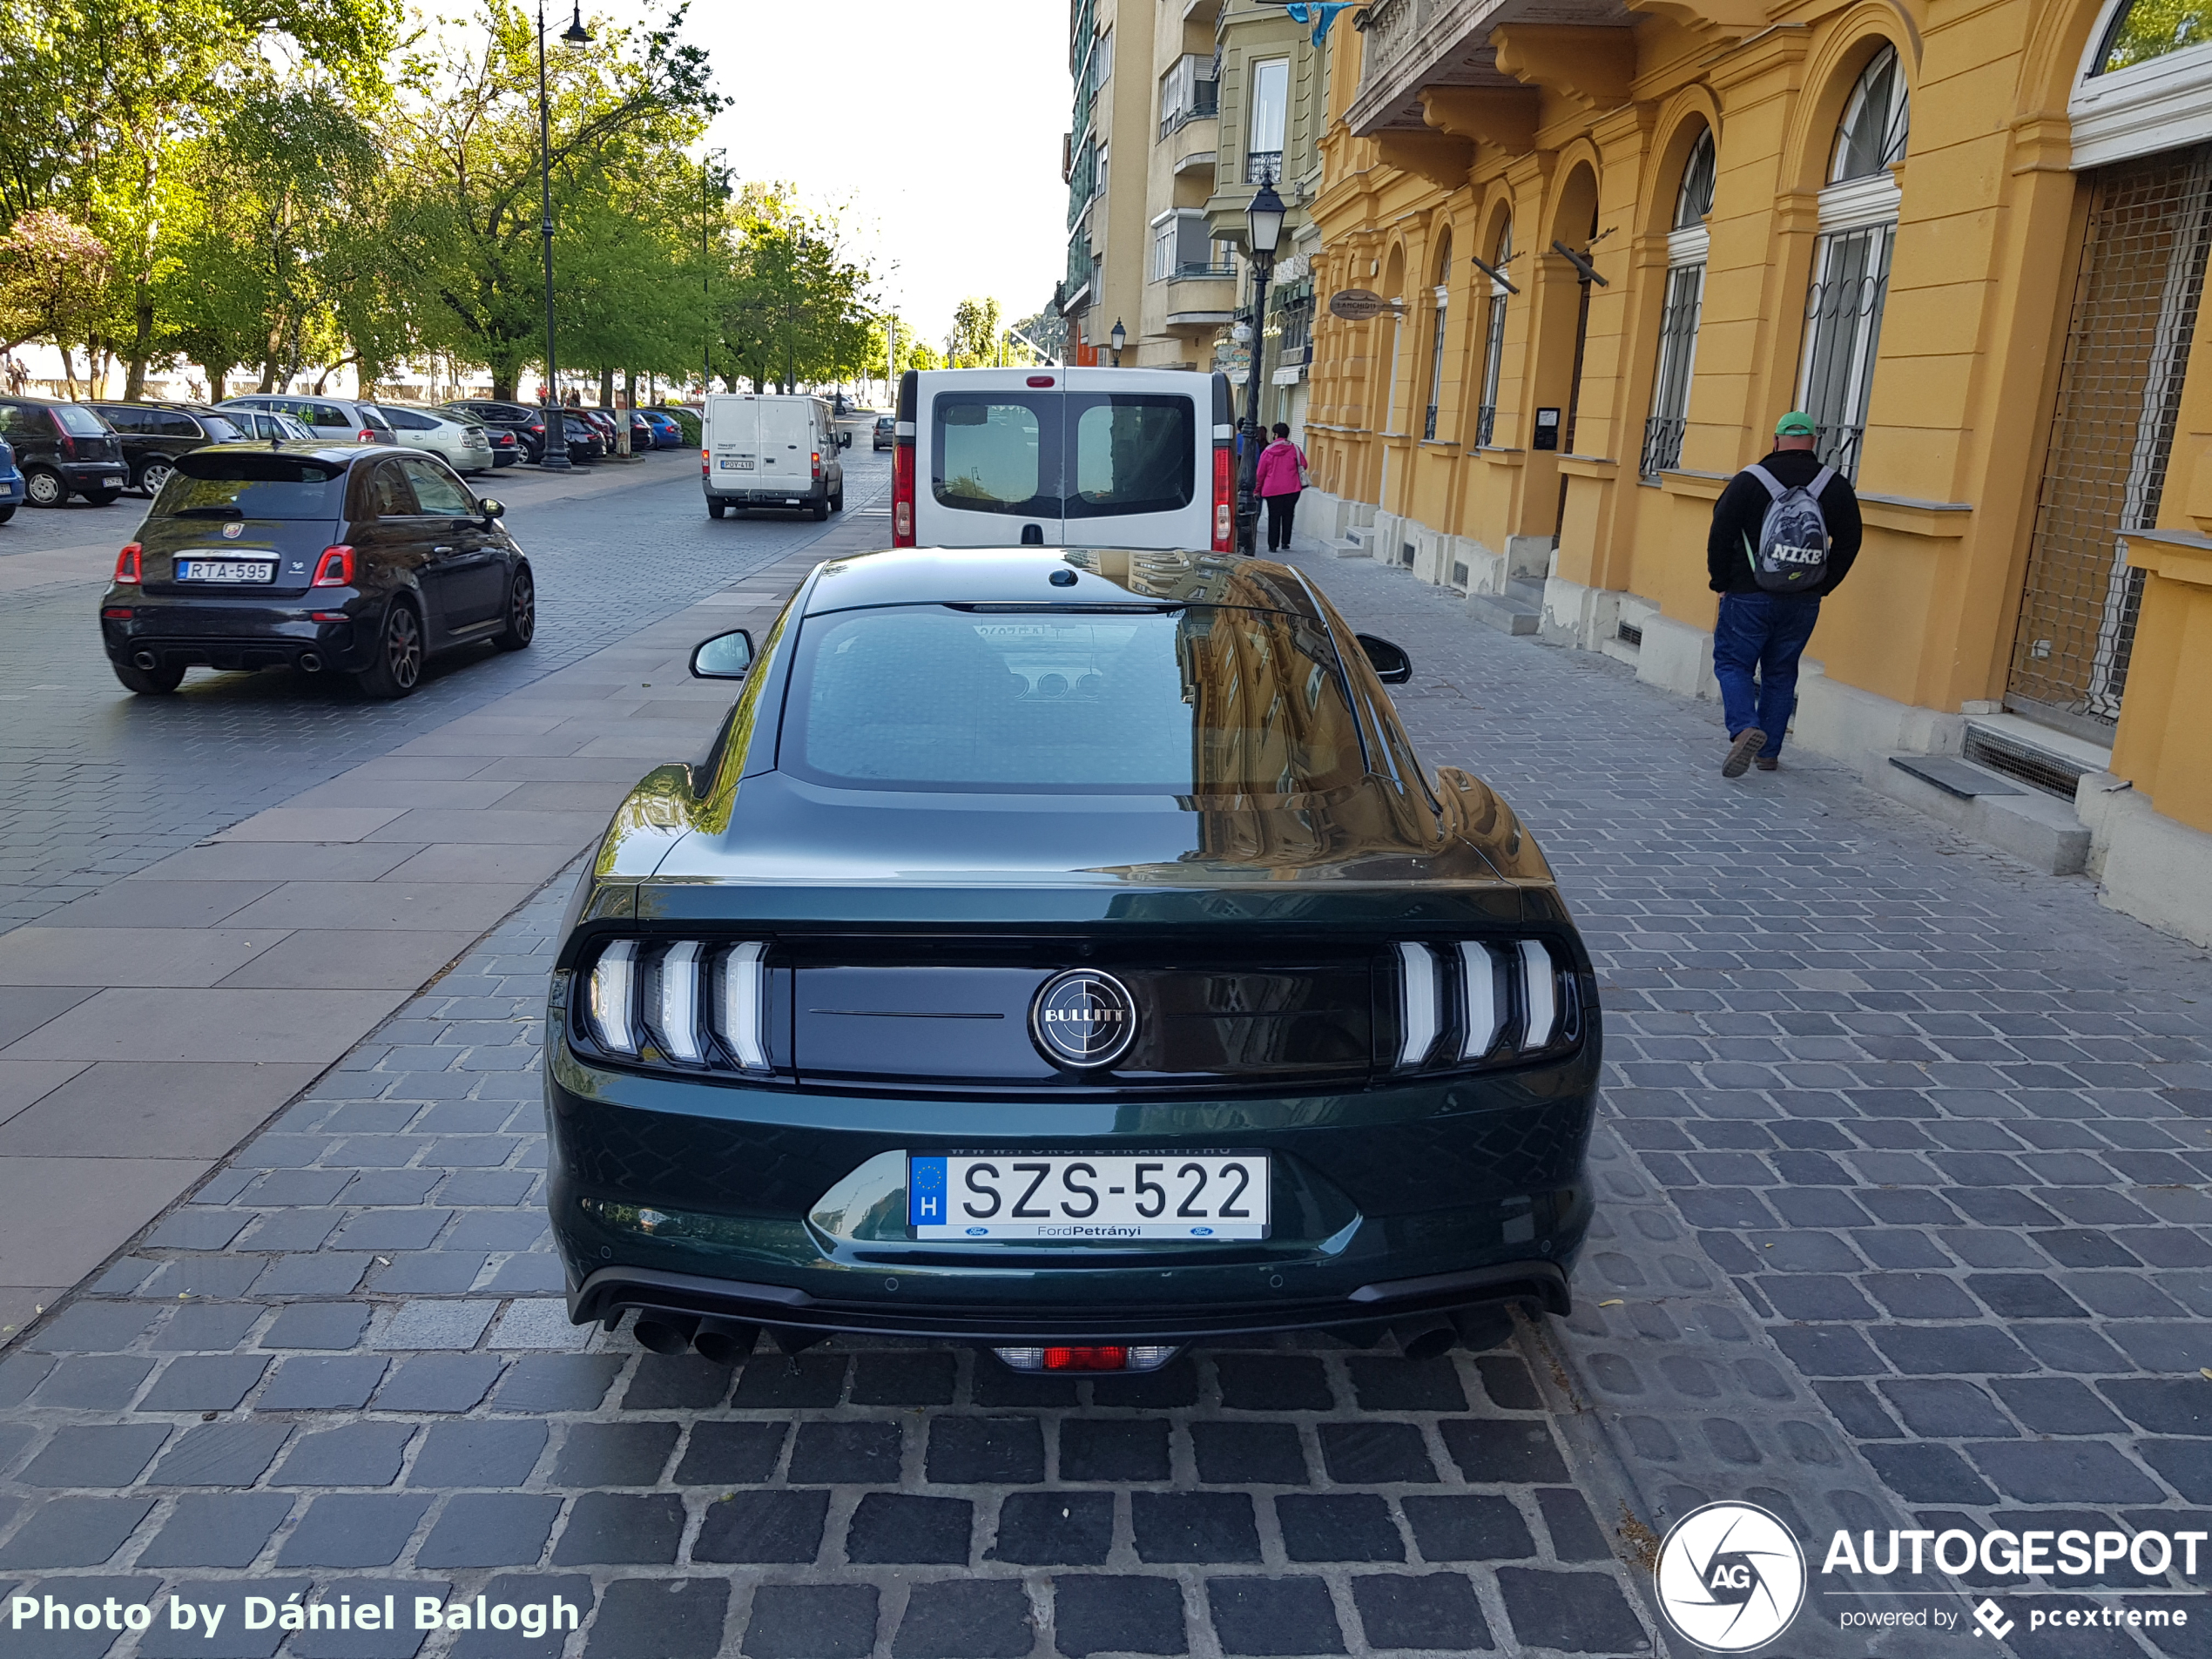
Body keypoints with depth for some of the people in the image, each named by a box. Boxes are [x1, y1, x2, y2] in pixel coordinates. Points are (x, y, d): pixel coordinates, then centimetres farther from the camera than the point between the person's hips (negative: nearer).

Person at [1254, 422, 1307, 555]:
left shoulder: (1267, 451, -1)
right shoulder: (1295, 449, -2)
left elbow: (1260, 473, 3)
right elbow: (1303, 465, 6)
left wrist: (1257, 489, 15)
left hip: (1272, 489, -1)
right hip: (1292, 489, 1)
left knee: (1274, 517, 5)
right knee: (1288, 516, 13)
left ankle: (1273, 545, 2)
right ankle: (1285, 543, 13)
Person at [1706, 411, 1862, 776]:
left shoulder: (1749, 480, -6)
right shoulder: (1836, 485, 3)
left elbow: (1720, 534, -7)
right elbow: (1848, 541, 5)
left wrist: (1721, 582, 4)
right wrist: (1822, 586, 13)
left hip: (1749, 596, -3)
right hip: (1803, 602, 3)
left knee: (1733, 662, 6)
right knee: (1781, 672, 14)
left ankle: (1744, 728, -19)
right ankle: (1769, 751, 17)